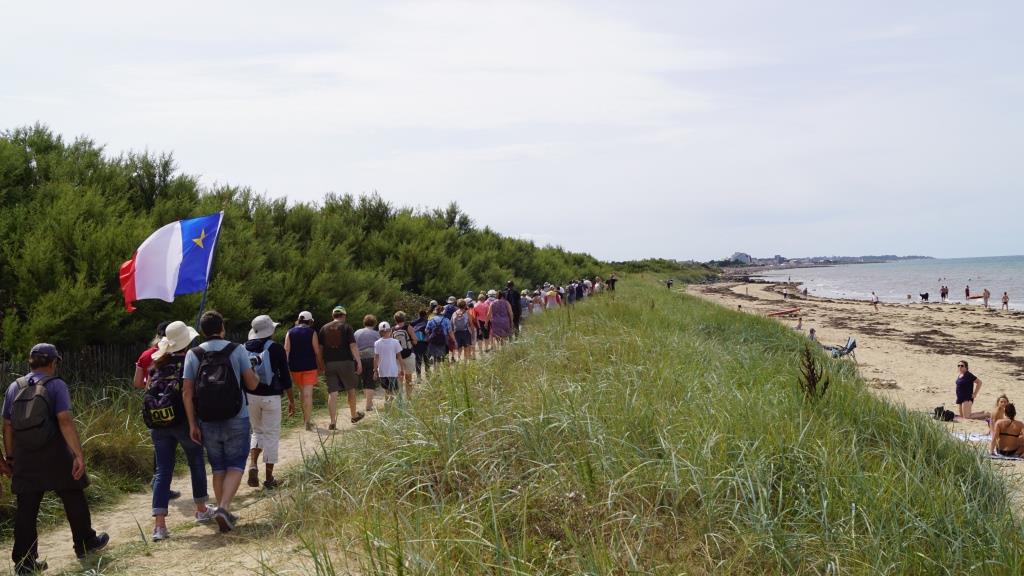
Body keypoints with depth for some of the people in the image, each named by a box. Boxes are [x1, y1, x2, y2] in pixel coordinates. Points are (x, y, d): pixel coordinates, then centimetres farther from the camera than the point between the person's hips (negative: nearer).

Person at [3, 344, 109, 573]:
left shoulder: (14, 387, 7)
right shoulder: (56, 385, -7)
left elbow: (7, 426, 7)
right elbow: (65, 421, -17)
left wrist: (9, 457, 16)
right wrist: (79, 454, -19)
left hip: (24, 458, 4)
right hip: (54, 456, -4)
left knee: (26, 509, 7)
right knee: (74, 499, 13)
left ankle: (24, 561, 8)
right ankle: (85, 544, 26)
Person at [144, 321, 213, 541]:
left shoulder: (156, 364, 7)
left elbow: (148, 388, 9)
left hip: (158, 424, 3)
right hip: (184, 421, -3)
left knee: (163, 471, 4)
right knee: (196, 463, 16)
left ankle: (159, 524, -4)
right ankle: (201, 510, 28)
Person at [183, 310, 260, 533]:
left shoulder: (193, 354, 0)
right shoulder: (237, 350, -5)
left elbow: (187, 393, -3)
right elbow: (252, 384, -6)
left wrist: (192, 424, 1)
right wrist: (255, 375, 18)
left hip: (208, 422, 2)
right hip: (236, 420, -2)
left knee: (218, 468, 15)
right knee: (235, 466, 5)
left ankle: (223, 512, 19)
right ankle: (224, 508, -14)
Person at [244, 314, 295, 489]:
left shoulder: (244, 348, 3)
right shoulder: (276, 348, -8)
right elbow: (285, 377, -7)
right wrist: (292, 400, 1)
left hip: (250, 396, 4)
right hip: (271, 397, -4)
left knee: (257, 431, 21)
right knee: (271, 435, 6)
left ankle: (253, 465, -1)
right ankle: (269, 478, 9)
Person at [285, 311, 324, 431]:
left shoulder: (290, 333, 4)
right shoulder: (312, 333, -3)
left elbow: (286, 351, -1)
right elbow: (317, 352, -4)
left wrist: (287, 369, 2)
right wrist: (321, 367, 7)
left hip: (295, 367, 3)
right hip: (309, 367, -3)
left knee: (302, 392, 21)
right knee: (308, 394, -6)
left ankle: (305, 418, 28)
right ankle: (308, 422, -11)